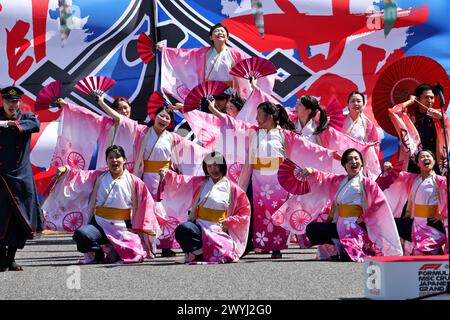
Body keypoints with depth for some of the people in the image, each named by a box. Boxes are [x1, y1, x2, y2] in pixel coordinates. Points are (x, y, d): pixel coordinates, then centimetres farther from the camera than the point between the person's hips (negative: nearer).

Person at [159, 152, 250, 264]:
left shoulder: (232, 189, 8)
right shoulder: (199, 183, 14)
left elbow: (244, 212, 10)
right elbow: (180, 182, 3)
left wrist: (228, 222, -3)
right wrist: (167, 174, -15)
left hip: (218, 229, -2)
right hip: (198, 226, 2)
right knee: (182, 230, -34)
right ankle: (200, 252, -8)